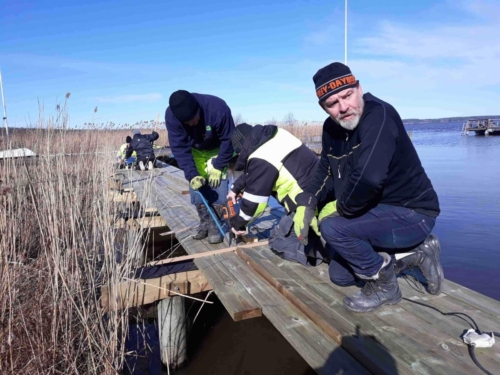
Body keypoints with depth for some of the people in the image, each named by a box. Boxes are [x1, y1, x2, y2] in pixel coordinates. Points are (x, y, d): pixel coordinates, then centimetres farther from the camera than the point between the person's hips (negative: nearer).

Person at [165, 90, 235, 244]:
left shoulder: (218, 109, -38)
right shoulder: (171, 115, -30)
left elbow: (228, 139, -24)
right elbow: (179, 147, -24)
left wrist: (219, 166, -24)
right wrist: (191, 174, -32)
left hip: (217, 149, -2)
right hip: (194, 150, 3)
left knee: (217, 181, -14)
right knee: (195, 182, -4)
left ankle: (215, 224, -4)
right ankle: (205, 222, 9)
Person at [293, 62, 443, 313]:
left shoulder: (378, 115, -27)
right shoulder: (331, 127, 0)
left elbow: (367, 180, -40)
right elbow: (325, 170, 10)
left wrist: (341, 207, -21)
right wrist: (305, 204, -7)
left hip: (411, 214, -9)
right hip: (379, 211, 9)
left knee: (332, 227, -28)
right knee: (339, 275, 15)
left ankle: (384, 285, -3)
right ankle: (416, 253, 20)